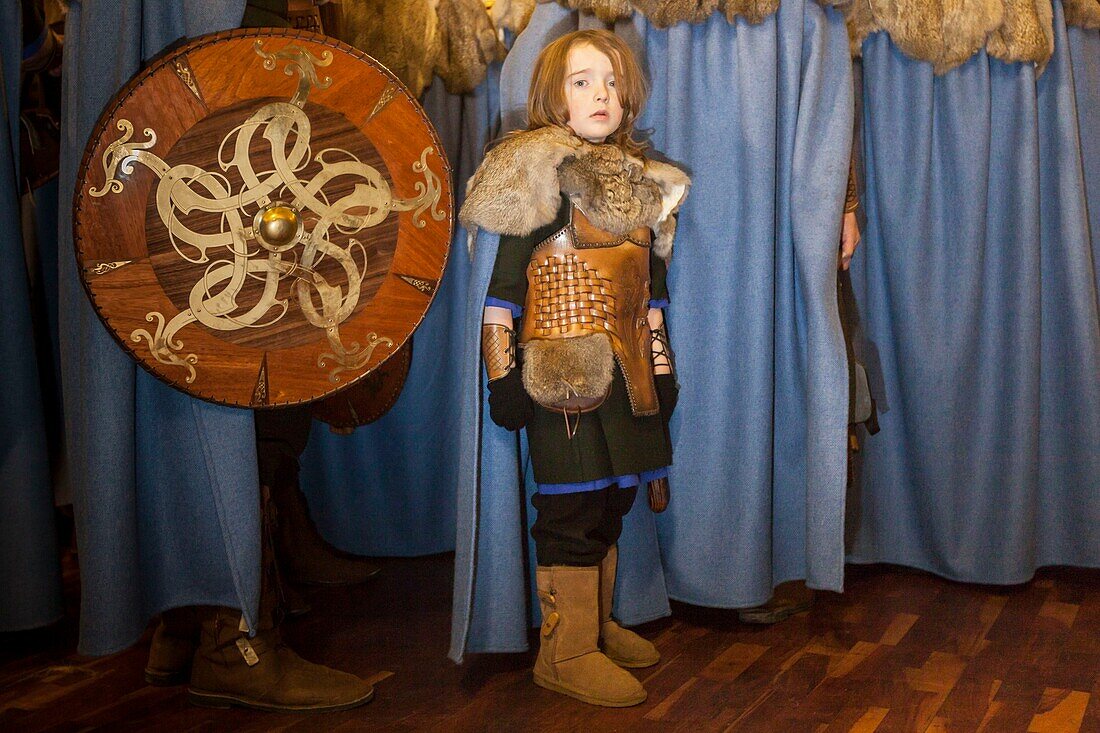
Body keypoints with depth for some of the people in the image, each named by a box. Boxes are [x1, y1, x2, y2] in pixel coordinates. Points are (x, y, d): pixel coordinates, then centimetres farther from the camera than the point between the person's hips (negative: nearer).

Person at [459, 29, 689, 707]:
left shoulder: (642, 181, 13)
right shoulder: (541, 172, -8)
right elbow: (503, 283, -11)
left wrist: (662, 368, 14)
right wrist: (504, 374, -15)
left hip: (627, 370, 7)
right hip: (564, 371, -7)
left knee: (613, 497, 14)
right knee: (574, 505, -3)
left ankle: (598, 624, 30)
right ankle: (567, 652, 9)